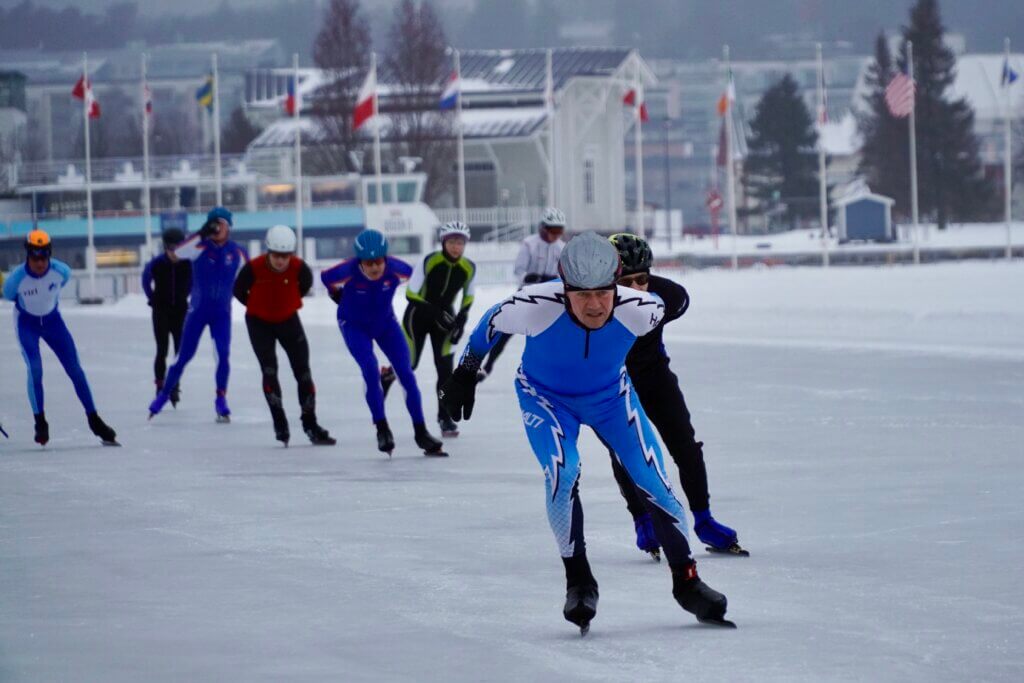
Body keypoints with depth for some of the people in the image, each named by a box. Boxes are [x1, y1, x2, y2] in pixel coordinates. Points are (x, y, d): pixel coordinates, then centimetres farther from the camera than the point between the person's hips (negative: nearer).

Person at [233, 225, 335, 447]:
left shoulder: (298, 267, -23)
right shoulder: (254, 268, -27)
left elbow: (306, 283, 2)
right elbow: (239, 290, -8)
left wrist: (290, 302, 5)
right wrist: (257, 306, 3)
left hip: (288, 320, 2)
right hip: (259, 322, -2)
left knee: (302, 370, 1)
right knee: (269, 369, -13)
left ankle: (310, 425, 9)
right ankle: (280, 425, -9)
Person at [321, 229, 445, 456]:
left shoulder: (394, 268, -28)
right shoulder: (348, 271, -33)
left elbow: (410, 274, -3)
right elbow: (326, 278, -10)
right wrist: (338, 294, 9)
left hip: (385, 323, 2)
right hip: (354, 325, -2)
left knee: (406, 375, -4)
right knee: (371, 371, -22)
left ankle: (421, 433, 4)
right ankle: (382, 430, -10)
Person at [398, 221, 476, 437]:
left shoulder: (468, 268, -10)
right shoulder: (428, 262, -22)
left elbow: (468, 297, 9)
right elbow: (411, 293, -18)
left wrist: (461, 320, -3)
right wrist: (435, 313, -25)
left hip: (444, 318, 3)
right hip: (418, 316, -3)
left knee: (445, 367, -6)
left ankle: (445, 418, 3)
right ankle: (383, 381, 28)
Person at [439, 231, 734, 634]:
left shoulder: (640, 310, -31)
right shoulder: (536, 307, -37)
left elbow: (670, 303, -5)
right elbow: (492, 323, -14)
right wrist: (466, 373, -1)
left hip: (611, 396, 2)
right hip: (545, 396, -2)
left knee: (651, 479, -5)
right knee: (562, 473, -24)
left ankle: (686, 582, 11)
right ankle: (579, 583, -6)